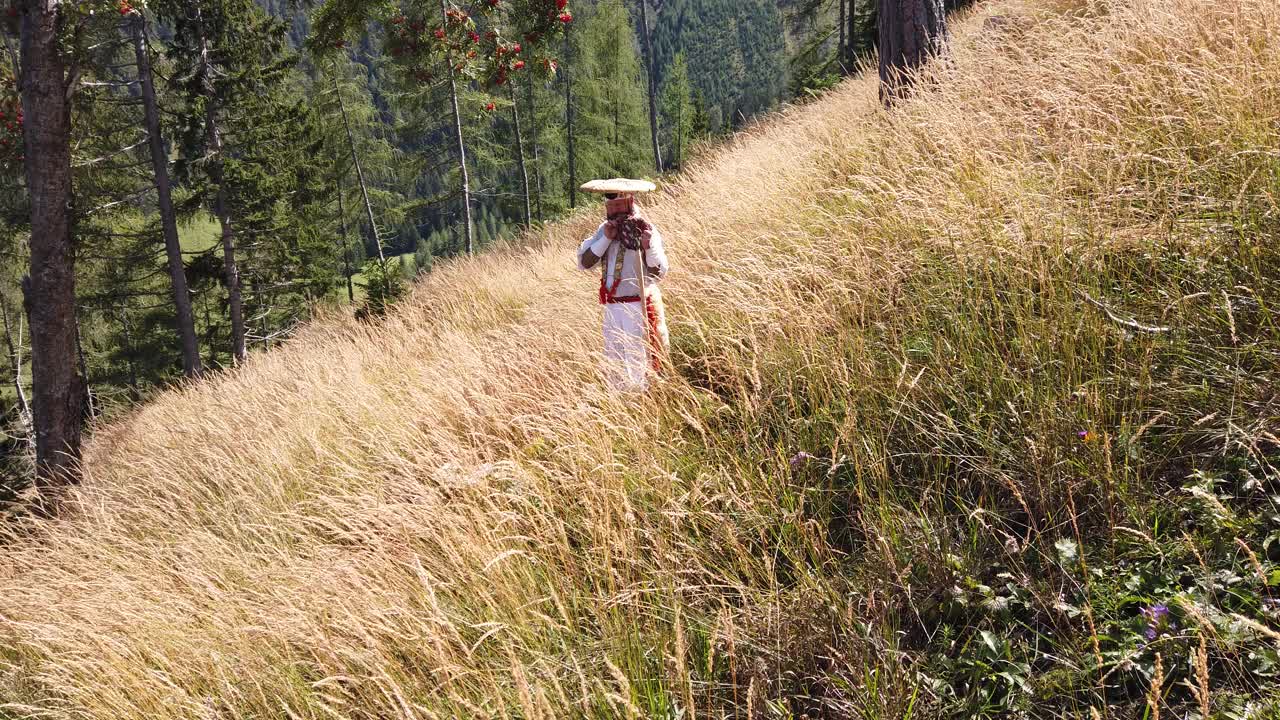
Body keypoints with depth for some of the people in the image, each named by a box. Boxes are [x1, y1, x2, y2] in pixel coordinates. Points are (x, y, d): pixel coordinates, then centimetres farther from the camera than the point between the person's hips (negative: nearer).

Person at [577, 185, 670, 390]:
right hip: (612, 308, 7)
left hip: (637, 307, -7)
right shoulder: (605, 229, 8)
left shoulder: (645, 230, -10)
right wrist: (605, 239, -12)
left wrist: (648, 248, -34)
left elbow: (658, 274, -17)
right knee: (614, 369, 15)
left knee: (636, 369, -7)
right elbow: (584, 263, -1)